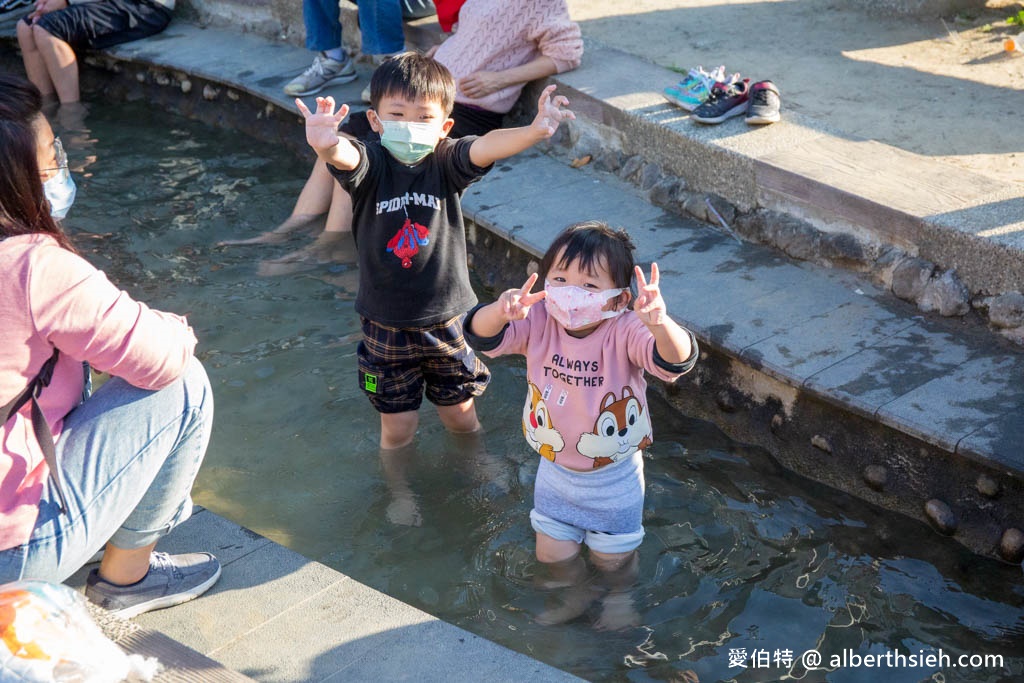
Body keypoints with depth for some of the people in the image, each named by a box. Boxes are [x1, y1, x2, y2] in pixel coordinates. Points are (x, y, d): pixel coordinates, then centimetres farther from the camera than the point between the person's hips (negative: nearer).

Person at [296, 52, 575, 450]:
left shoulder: (445, 163, -10)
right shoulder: (371, 165, -14)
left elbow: (486, 147, -30)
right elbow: (345, 158, -37)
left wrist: (534, 131, -51)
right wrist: (325, 145, -62)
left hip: (447, 318, 1)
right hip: (386, 324, -1)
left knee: (461, 417, 17)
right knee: (397, 428, 13)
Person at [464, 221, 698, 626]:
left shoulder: (624, 332, -30)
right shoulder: (538, 322, -21)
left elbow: (676, 361, -46)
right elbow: (481, 336, -31)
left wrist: (659, 323, -68)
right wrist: (500, 311, -54)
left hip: (615, 475, -3)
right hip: (555, 468, 3)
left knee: (613, 556, 21)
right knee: (552, 552, 21)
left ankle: (619, 597, 55)